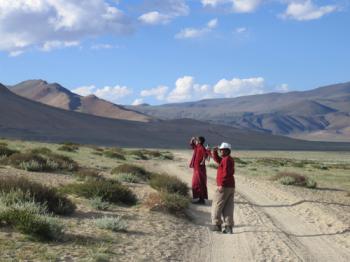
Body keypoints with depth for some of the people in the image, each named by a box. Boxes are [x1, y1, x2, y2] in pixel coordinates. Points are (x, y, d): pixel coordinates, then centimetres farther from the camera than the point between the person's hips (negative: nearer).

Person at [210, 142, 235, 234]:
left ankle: (217, 225, 2)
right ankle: (228, 227, 4)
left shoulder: (227, 159, -14)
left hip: (224, 187, -9)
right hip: (231, 187, 9)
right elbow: (217, 160, 27)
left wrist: (221, 185, -22)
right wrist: (215, 151, 12)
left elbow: (226, 173, -22)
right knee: (228, 207, 6)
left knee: (216, 206, 0)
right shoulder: (228, 159, 16)